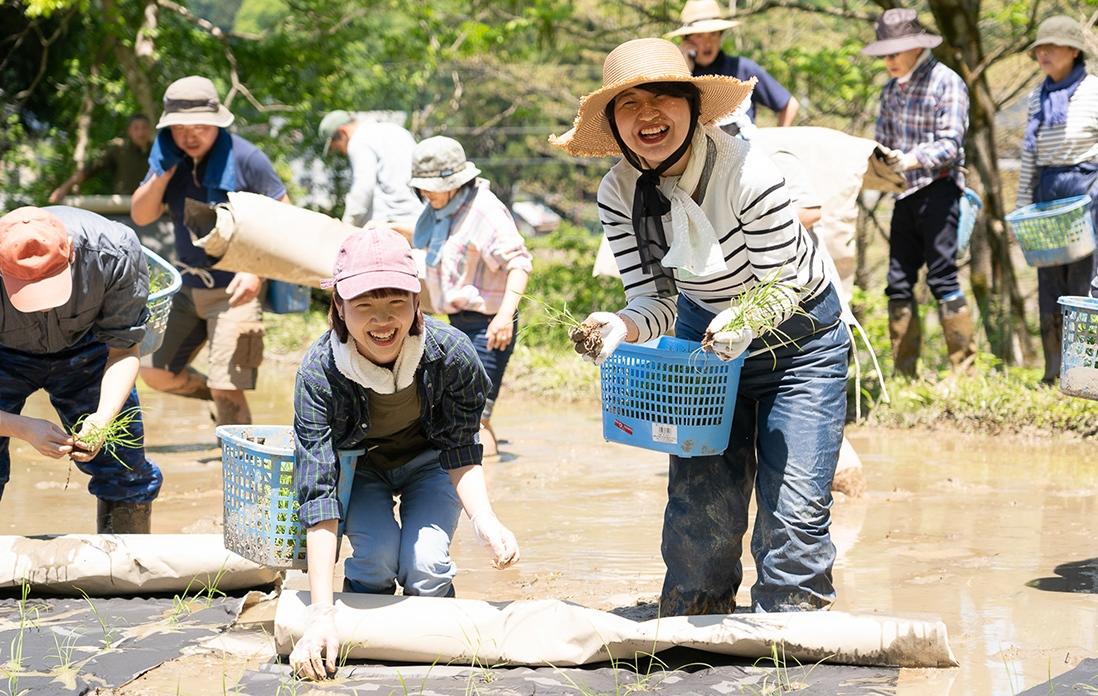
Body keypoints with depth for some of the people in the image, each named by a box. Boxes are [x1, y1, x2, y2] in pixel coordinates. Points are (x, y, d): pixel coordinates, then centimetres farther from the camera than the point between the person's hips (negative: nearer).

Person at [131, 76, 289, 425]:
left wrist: (257, 272, -23)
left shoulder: (244, 158, -15)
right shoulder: (170, 159, 1)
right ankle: (228, 403, 34)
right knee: (158, 375, 11)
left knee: (226, 390, -10)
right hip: (188, 287, 7)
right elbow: (140, 216, -1)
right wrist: (164, 172, -17)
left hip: (234, 289, -7)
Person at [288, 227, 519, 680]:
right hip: (357, 464, 0)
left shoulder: (451, 354, -32)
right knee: (378, 554, -27)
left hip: (428, 460, 1)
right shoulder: (320, 371, -34)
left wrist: (486, 522, -39)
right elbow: (317, 490, -37)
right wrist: (321, 616, -44)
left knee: (425, 565, -23)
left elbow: (461, 453, -17)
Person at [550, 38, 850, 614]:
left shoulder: (745, 172, -29)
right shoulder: (618, 194, -16)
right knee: (700, 503, -2)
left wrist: (745, 321, -43)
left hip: (799, 339, -3)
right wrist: (622, 326, -35)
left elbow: (782, 286, -23)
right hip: (706, 334, 4)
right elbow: (653, 299, -12)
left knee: (792, 513, -11)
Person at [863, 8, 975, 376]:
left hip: (938, 189, -7)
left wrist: (911, 160, -30)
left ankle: (964, 368, -5)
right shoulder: (891, 89, 14)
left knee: (941, 275, -10)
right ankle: (904, 371, 10)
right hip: (904, 193, 7)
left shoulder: (946, 83, -7)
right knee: (899, 281, 5)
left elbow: (950, 145, -14)